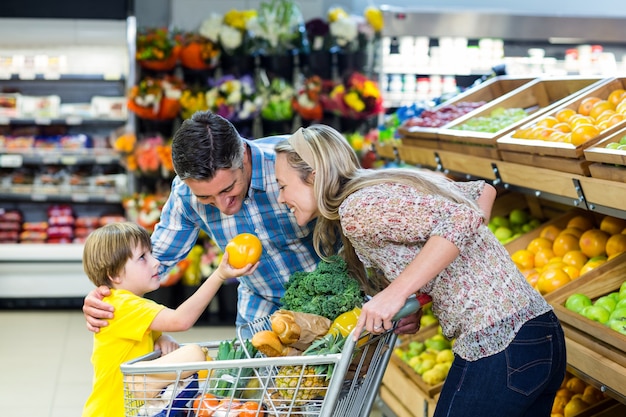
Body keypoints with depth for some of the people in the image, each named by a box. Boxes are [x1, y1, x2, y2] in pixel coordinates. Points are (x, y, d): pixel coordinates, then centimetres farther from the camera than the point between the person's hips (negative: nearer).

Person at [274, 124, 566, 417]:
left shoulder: (358, 209, -12)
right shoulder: (389, 185, 15)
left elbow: (462, 220, -23)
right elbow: (484, 191, 22)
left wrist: (396, 293, -21)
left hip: (496, 348, -9)